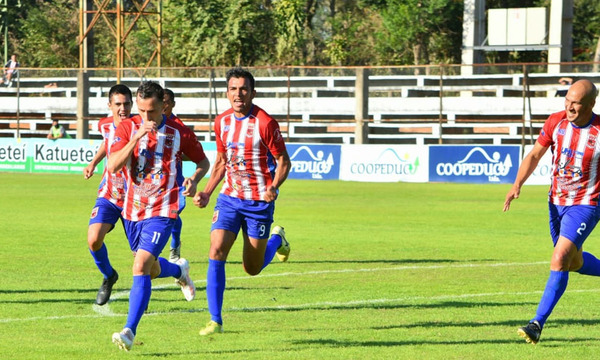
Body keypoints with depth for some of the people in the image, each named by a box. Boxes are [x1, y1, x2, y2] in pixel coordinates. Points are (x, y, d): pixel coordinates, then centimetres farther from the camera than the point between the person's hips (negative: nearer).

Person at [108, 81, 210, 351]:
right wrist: (137, 137, -24)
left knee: (141, 266, -20)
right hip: (132, 210, 4)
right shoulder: (127, 128, -4)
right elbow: (113, 166, -16)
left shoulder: (180, 133, -5)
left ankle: (129, 331, -20)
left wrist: (194, 180, -11)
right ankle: (180, 271, 55)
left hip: (162, 212, -4)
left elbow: (203, 161, 10)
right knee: (152, 269, 19)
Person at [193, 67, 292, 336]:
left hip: (259, 202, -4)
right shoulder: (222, 122, 3)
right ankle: (215, 321, -9)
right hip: (229, 197, 4)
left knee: (253, 268, 5)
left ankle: (277, 239, 40)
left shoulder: (264, 123, -14)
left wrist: (273, 187, -26)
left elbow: (283, 161, -9)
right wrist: (206, 193, 7)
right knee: (216, 253, -14)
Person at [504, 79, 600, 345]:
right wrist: (517, 184, -9)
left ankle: (538, 323, -16)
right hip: (556, 202, 6)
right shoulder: (556, 122, -6)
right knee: (573, 262, 19)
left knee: (559, 260, -18)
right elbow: (535, 155, 4)